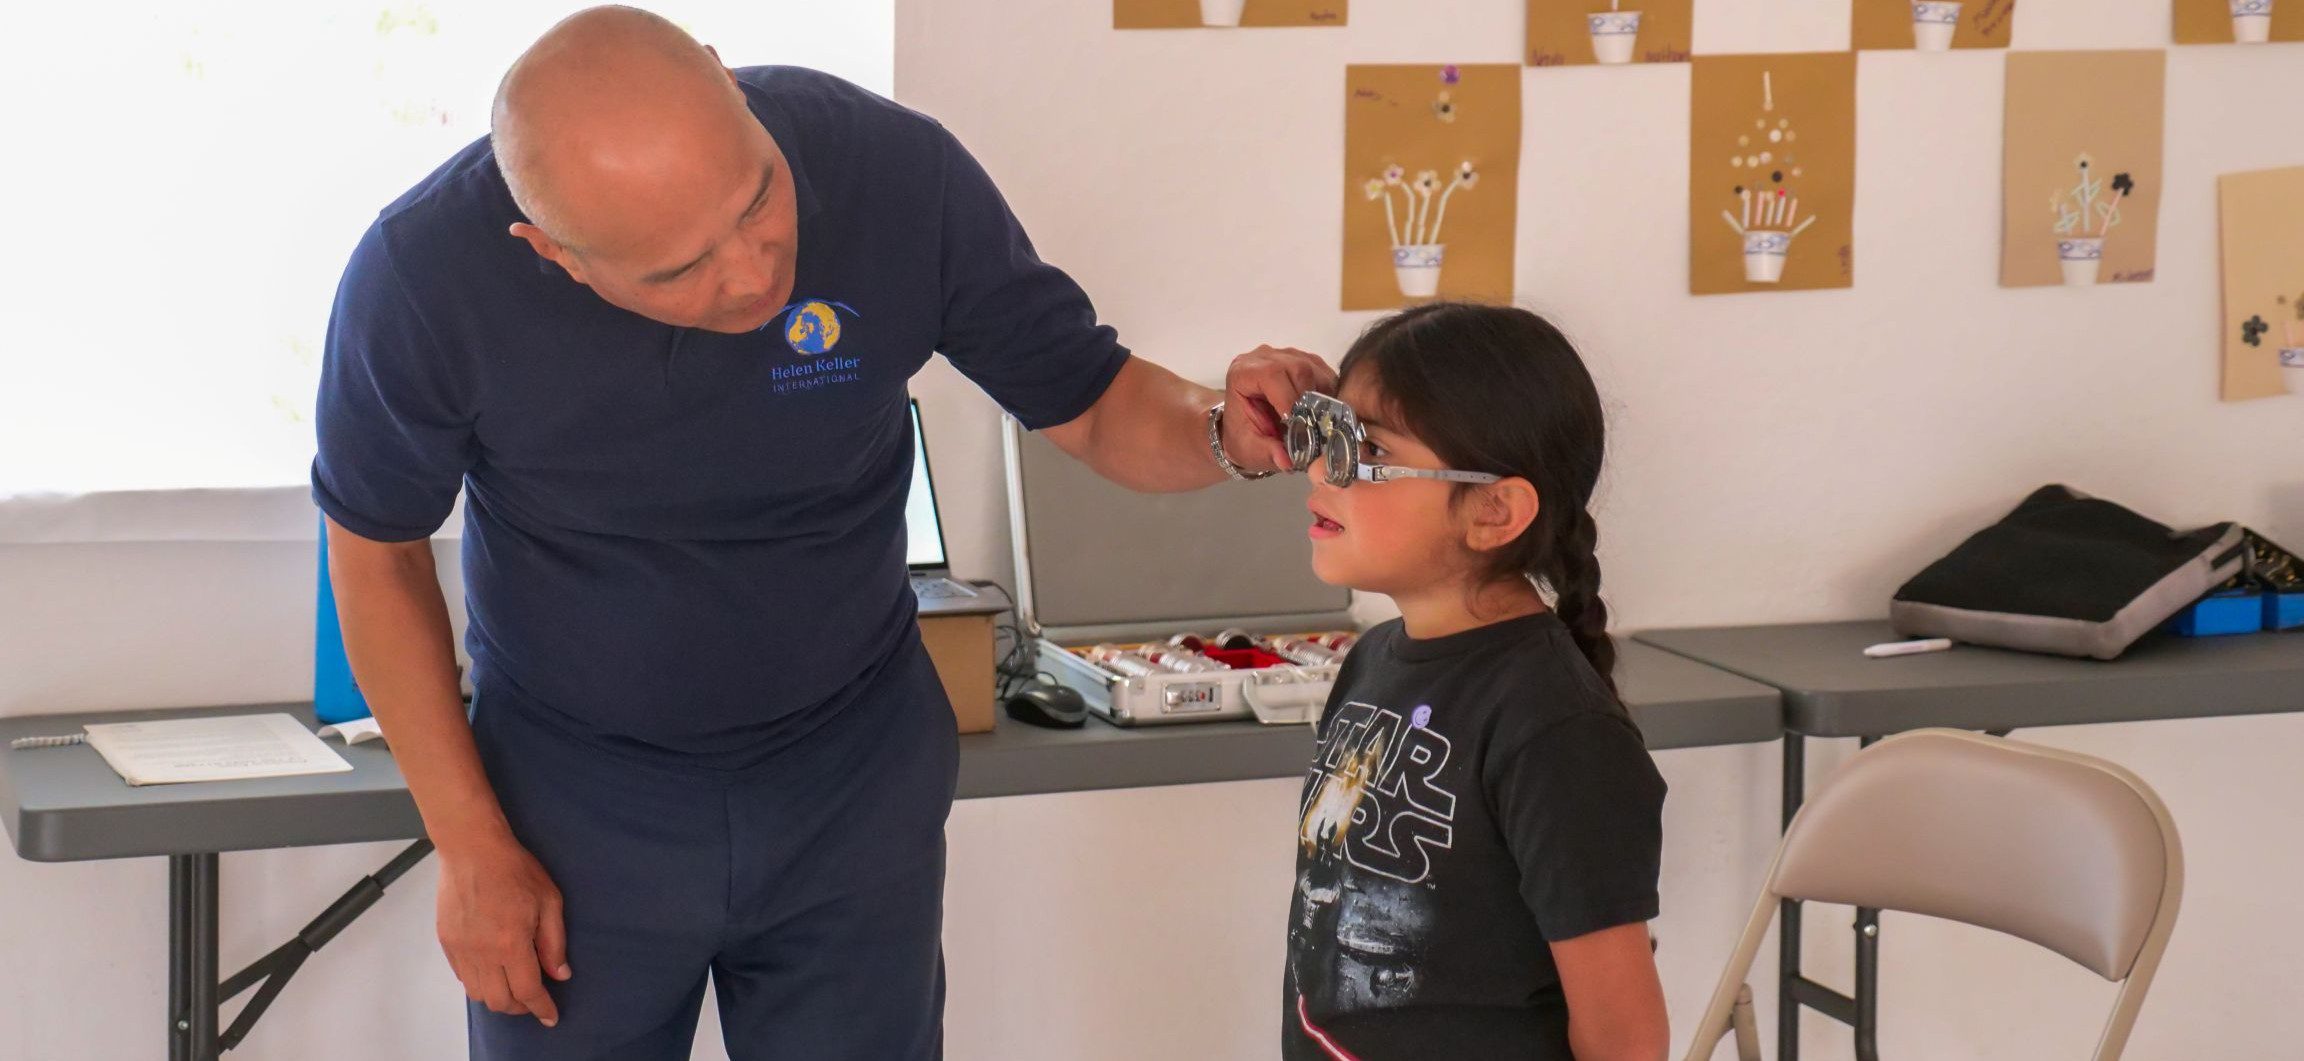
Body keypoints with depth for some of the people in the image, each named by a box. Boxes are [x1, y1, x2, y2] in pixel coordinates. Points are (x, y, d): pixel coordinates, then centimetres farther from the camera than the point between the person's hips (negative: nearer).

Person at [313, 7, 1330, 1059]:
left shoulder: (896, 173, -22)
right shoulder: (424, 272, -24)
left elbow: (1094, 401, -9)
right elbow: (378, 552, -7)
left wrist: (1221, 428, -31)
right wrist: (472, 847, -6)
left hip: (854, 775, 1)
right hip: (578, 794, -1)